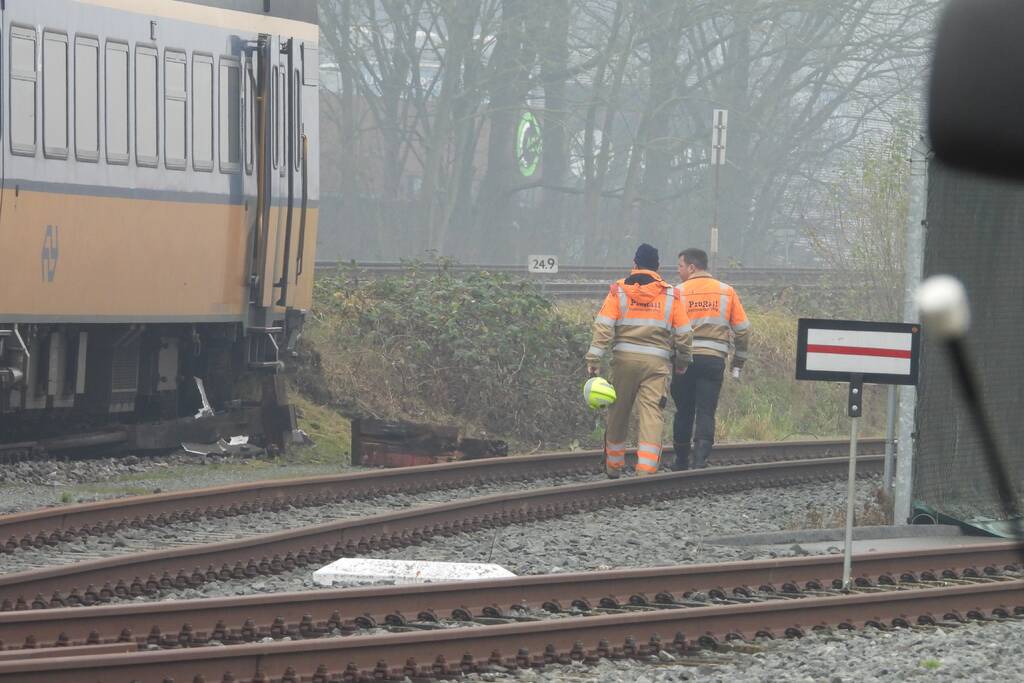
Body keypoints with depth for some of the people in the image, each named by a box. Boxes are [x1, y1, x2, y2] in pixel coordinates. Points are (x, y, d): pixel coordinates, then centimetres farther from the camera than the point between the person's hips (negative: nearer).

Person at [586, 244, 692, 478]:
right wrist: (682, 361, 20)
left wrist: (594, 358, -6)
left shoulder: (619, 291, 3)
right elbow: (683, 334, 7)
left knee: (618, 413, 14)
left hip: (624, 359, 1)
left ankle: (613, 465, 25)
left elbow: (603, 327, -5)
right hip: (657, 362, -1)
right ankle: (646, 469, -15)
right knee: (652, 415, -4)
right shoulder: (670, 295, 5)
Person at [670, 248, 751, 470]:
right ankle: (701, 458, -18)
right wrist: (738, 363, 17)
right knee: (706, 413, -1)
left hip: (684, 358, -1)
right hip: (714, 360, 1)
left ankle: (681, 461, 20)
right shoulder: (726, 292, 8)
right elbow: (742, 329, 9)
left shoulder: (678, 292, 0)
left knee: (684, 412, 12)